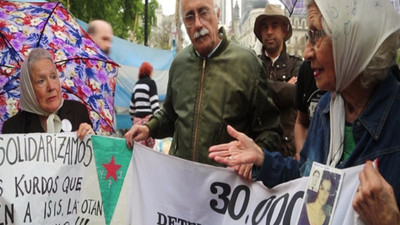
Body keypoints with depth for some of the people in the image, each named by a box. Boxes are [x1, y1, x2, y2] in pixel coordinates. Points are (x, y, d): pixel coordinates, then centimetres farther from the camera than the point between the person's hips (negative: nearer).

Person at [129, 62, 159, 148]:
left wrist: (133, 118, 29)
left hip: (137, 118, 5)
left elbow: (132, 105, 20)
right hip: (148, 117, -5)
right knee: (150, 144, -4)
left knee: (140, 144, 1)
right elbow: (154, 102, -10)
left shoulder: (137, 84, 16)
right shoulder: (150, 82, -1)